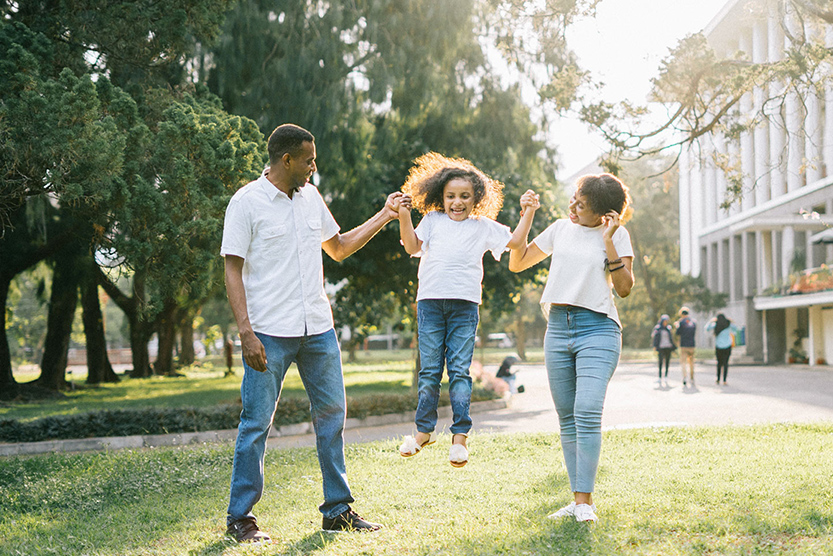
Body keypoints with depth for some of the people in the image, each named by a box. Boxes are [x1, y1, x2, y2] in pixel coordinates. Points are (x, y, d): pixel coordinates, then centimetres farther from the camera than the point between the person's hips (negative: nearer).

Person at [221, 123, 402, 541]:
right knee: (256, 423, -2)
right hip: (269, 333, -6)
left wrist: (384, 217, 20)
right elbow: (233, 271, -8)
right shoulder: (247, 202, -5)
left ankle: (338, 511, 18)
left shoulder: (311, 198, 13)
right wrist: (246, 332, -16)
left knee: (331, 414, 8)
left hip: (318, 329, 6)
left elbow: (338, 248, 26)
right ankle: (240, 518, 9)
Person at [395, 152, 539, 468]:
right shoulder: (432, 220, 15)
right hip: (430, 300, 1)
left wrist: (528, 213, 5)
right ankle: (424, 431, 15)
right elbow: (412, 246, 5)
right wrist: (404, 217, -6)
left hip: (465, 304, -1)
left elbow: (515, 242, 14)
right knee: (429, 370, 4)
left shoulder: (483, 226, 14)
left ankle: (460, 436, 0)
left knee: (459, 370, -4)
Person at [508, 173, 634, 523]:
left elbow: (625, 288, -6)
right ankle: (576, 499, 10)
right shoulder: (560, 229, 14)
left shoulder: (617, 235, 3)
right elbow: (517, 263, 19)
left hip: (598, 328, -5)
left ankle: (586, 501, -14)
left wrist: (608, 241, -11)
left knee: (587, 413, -19)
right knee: (567, 419, 4)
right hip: (558, 328, 5)